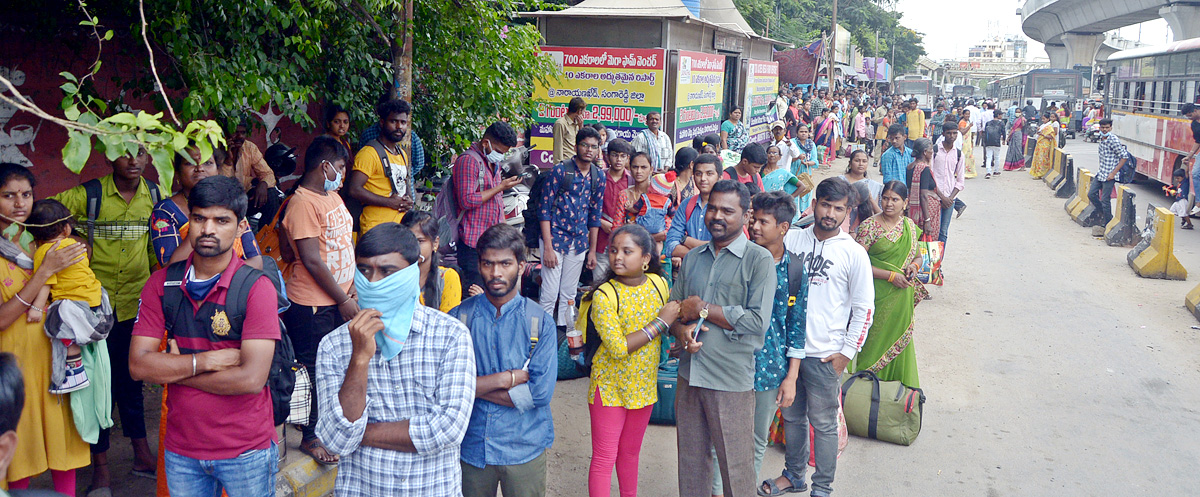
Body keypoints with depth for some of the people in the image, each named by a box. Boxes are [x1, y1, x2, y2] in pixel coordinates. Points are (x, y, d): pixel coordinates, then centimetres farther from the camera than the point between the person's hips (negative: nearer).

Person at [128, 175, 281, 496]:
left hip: (246, 454, -3)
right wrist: (207, 361, -18)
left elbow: (251, 378, -22)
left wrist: (174, 368, -13)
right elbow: (137, 365, -7)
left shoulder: (256, 287, -14)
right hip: (181, 451, 4)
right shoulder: (161, 284, 0)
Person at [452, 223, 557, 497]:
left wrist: (476, 387, -15)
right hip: (471, 446, 1)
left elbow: (541, 392, -15)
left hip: (525, 449, -1)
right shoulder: (459, 317, -4)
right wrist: (509, 377, -17)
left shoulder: (541, 322, -8)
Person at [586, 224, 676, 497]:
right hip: (610, 385, -5)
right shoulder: (604, 295, -20)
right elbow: (617, 348, -26)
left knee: (630, 451, 21)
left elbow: (672, 319, 12)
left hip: (644, 384, 5)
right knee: (604, 456, 3)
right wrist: (661, 322, -24)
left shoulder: (658, 283, -4)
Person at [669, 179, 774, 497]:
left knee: (735, 467, 5)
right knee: (690, 460, 16)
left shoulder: (759, 260, -7)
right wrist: (682, 330, -11)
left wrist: (701, 309, -12)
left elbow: (758, 322, -17)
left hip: (732, 381, -5)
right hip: (689, 375, 5)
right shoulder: (692, 258, 11)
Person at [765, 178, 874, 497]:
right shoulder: (791, 239, 3)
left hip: (824, 355, -4)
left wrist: (846, 353, -6)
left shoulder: (853, 253, -6)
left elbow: (864, 309, -3)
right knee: (791, 416, 17)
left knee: (824, 424, 5)